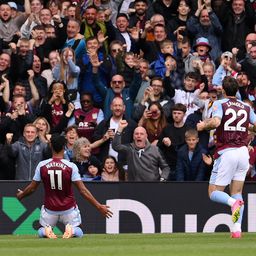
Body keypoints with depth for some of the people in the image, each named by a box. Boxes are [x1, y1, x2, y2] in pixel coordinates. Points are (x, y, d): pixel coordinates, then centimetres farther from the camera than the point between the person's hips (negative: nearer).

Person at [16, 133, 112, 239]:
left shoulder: (42, 165, -10)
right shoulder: (71, 166, -15)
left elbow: (32, 188, 0)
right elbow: (83, 190, -18)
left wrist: (21, 195, 22)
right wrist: (99, 206, -14)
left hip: (49, 209, 1)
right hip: (68, 209, -1)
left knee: (41, 232, 23)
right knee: (79, 233, 18)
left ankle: (46, 230, -14)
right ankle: (71, 230, -19)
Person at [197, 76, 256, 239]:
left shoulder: (220, 104, -2)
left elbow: (216, 121, -20)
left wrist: (203, 125, -1)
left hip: (226, 152, -4)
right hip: (243, 151, 4)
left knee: (214, 193, 3)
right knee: (237, 192, 11)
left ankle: (233, 202, -30)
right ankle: (237, 229, -4)